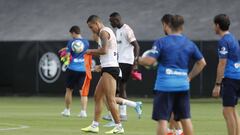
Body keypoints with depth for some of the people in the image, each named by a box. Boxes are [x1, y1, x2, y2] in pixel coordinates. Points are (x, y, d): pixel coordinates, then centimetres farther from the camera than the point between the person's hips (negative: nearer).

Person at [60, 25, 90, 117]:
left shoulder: (71, 42, -4)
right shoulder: (86, 42, 3)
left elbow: (67, 56, -3)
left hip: (72, 69, -2)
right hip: (83, 69, 2)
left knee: (69, 90, 14)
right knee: (83, 92, 3)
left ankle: (67, 110, 22)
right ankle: (83, 111, -8)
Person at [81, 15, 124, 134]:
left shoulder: (104, 32, -9)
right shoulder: (107, 32, 22)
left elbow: (104, 50, -21)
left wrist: (91, 51, -5)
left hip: (109, 69, -11)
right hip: (108, 68, 11)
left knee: (110, 99, -11)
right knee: (97, 96, 14)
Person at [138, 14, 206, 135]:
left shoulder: (161, 42, -6)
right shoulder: (189, 43, 10)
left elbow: (150, 61, -12)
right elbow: (202, 62, 16)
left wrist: (139, 59, 8)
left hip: (164, 86, -5)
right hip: (183, 86, 5)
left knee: (162, 119, -2)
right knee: (185, 119, 11)